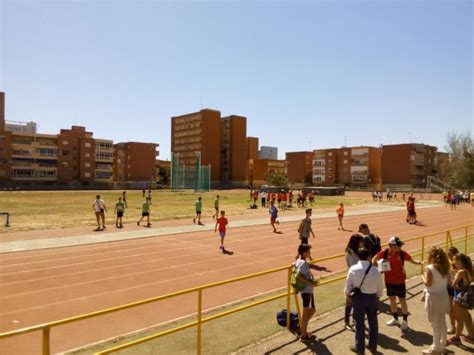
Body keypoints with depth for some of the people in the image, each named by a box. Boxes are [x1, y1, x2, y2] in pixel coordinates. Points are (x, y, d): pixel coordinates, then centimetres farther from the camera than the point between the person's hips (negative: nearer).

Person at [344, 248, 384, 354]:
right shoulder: (376, 271, -12)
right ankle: (373, 346, 34)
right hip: (372, 298, 2)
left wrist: (347, 295, 13)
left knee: (359, 323, 10)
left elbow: (348, 285, -6)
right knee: (373, 322, 19)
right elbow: (380, 288, -1)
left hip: (358, 297, -1)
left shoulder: (353, 269, -15)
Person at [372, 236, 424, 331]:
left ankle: (405, 321, 22)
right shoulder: (385, 252, -13)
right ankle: (395, 318, 34)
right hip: (389, 281, 2)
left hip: (400, 281, -2)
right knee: (392, 299, 15)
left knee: (402, 300, 7)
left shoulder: (402, 253, -13)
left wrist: (419, 262, -24)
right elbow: (374, 259, -1)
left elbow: (412, 260, -5)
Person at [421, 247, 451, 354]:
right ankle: (442, 345, 32)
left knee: (435, 324, 3)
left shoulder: (430, 268, -19)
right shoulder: (444, 267, 3)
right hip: (443, 296, 7)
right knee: (442, 322, 19)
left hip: (434, 297, -7)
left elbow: (428, 284, -19)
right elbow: (446, 281, 11)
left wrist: (423, 277, -2)